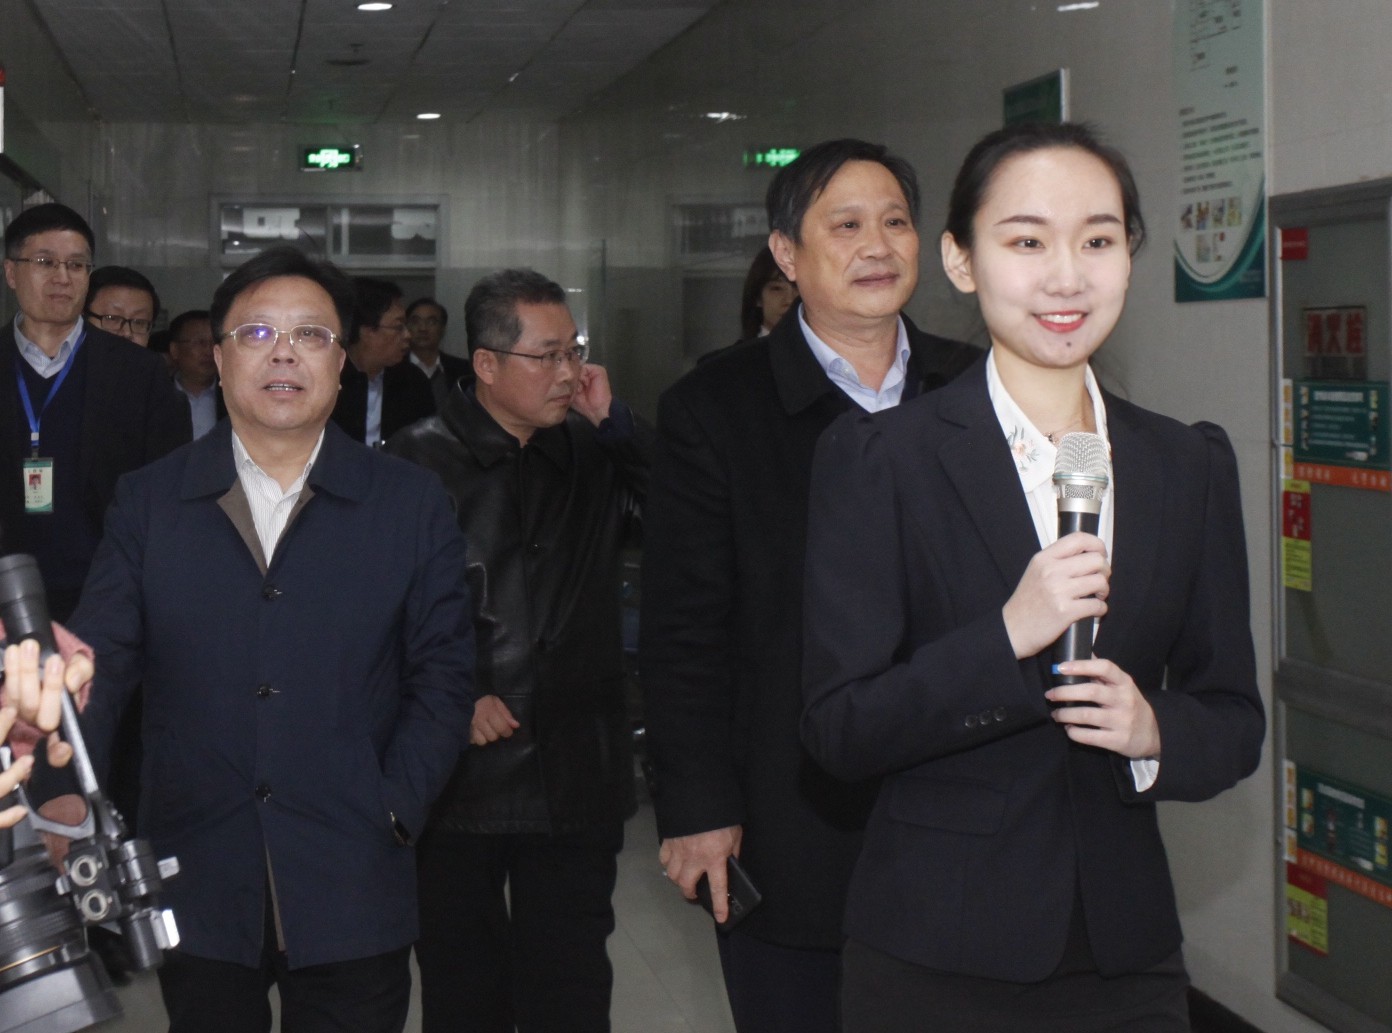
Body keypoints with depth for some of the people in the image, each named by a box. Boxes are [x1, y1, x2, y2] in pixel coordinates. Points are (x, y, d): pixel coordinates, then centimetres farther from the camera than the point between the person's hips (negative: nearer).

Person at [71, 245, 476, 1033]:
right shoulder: (149, 502, 5)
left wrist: (395, 812, -7)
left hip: (352, 889, -1)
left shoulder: (413, 505, 3)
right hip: (197, 888, 1)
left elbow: (442, 674, 3)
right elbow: (102, 658, -3)